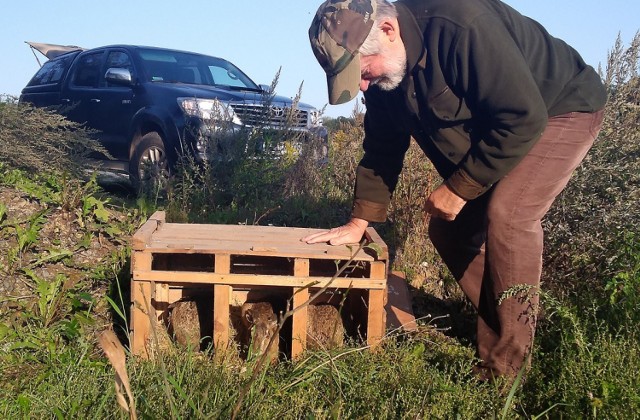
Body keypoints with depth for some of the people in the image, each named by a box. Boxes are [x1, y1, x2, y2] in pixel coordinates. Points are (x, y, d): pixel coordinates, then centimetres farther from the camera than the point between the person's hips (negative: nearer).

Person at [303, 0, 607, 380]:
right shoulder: (382, 71, -8)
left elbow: (523, 119, -33)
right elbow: (382, 147, 2)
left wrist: (458, 188, -26)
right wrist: (360, 222, 0)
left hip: (562, 111, -8)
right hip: (484, 133, 8)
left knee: (506, 213, -28)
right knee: (448, 229, 1)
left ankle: (505, 369, -16)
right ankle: (497, 322, 20)